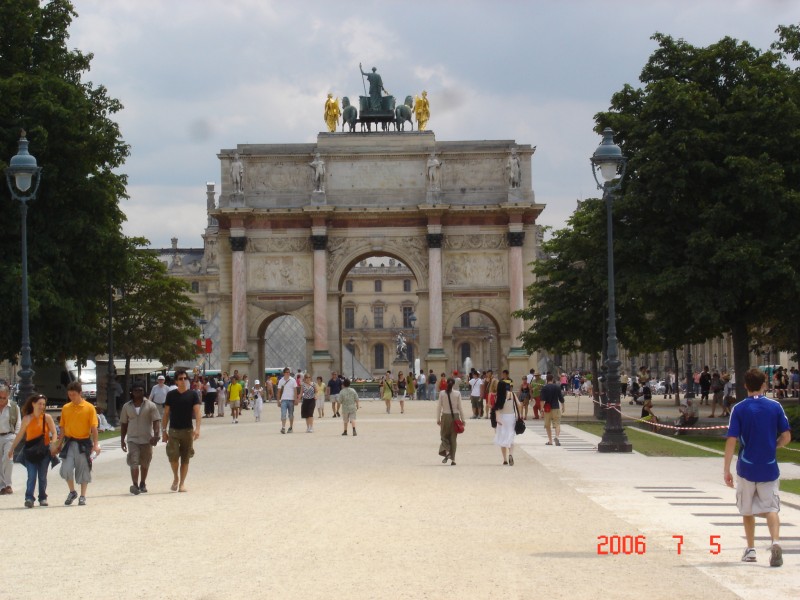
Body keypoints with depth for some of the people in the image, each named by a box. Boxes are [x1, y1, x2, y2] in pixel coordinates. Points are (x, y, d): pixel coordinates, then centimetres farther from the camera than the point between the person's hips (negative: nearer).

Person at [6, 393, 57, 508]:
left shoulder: (47, 418, 1)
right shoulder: (27, 419, 2)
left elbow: (54, 432, -2)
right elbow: (19, 435, 8)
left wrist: (53, 442, -22)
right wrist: (11, 449, 10)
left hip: (44, 450, 1)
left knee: (42, 476, 7)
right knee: (31, 476, -11)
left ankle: (43, 498, 17)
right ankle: (29, 498, -16)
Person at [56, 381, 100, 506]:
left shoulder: (89, 408, -4)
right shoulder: (66, 408, 7)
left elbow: (94, 428, -5)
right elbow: (63, 428, 12)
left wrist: (96, 444, -14)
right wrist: (58, 445, 10)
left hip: (84, 442, -2)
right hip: (69, 442, 2)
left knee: (83, 470, 4)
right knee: (66, 469, -8)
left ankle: (82, 496, 16)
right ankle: (72, 492, 13)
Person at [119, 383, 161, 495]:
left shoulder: (150, 405, 1)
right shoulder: (127, 406, 7)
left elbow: (156, 421, -5)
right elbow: (123, 424, 12)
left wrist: (156, 435, -19)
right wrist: (122, 440, 9)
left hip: (147, 439, 0)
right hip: (132, 439, 0)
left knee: (145, 463, 11)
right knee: (134, 462, -13)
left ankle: (142, 483, 27)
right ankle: (135, 485, -16)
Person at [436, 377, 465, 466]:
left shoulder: (442, 393, -5)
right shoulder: (457, 393, -5)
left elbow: (439, 407, -2)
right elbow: (460, 407, -3)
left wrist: (438, 419, 6)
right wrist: (462, 419, 5)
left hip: (445, 417, 0)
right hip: (455, 416, 0)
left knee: (444, 435, 13)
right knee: (453, 437, 8)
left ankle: (446, 451, -15)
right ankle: (452, 459, 8)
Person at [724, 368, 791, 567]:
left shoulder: (739, 409, -6)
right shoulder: (775, 406, -1)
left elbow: (731, 440, -10)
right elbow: (786, 437, -1)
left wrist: (726, 469, -6)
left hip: (746, 467, 0)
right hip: (769, 468, 1)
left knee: (747, 509, 16)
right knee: (770, 508, 1)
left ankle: (750, 549, 23)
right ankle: (775, 542, -23)